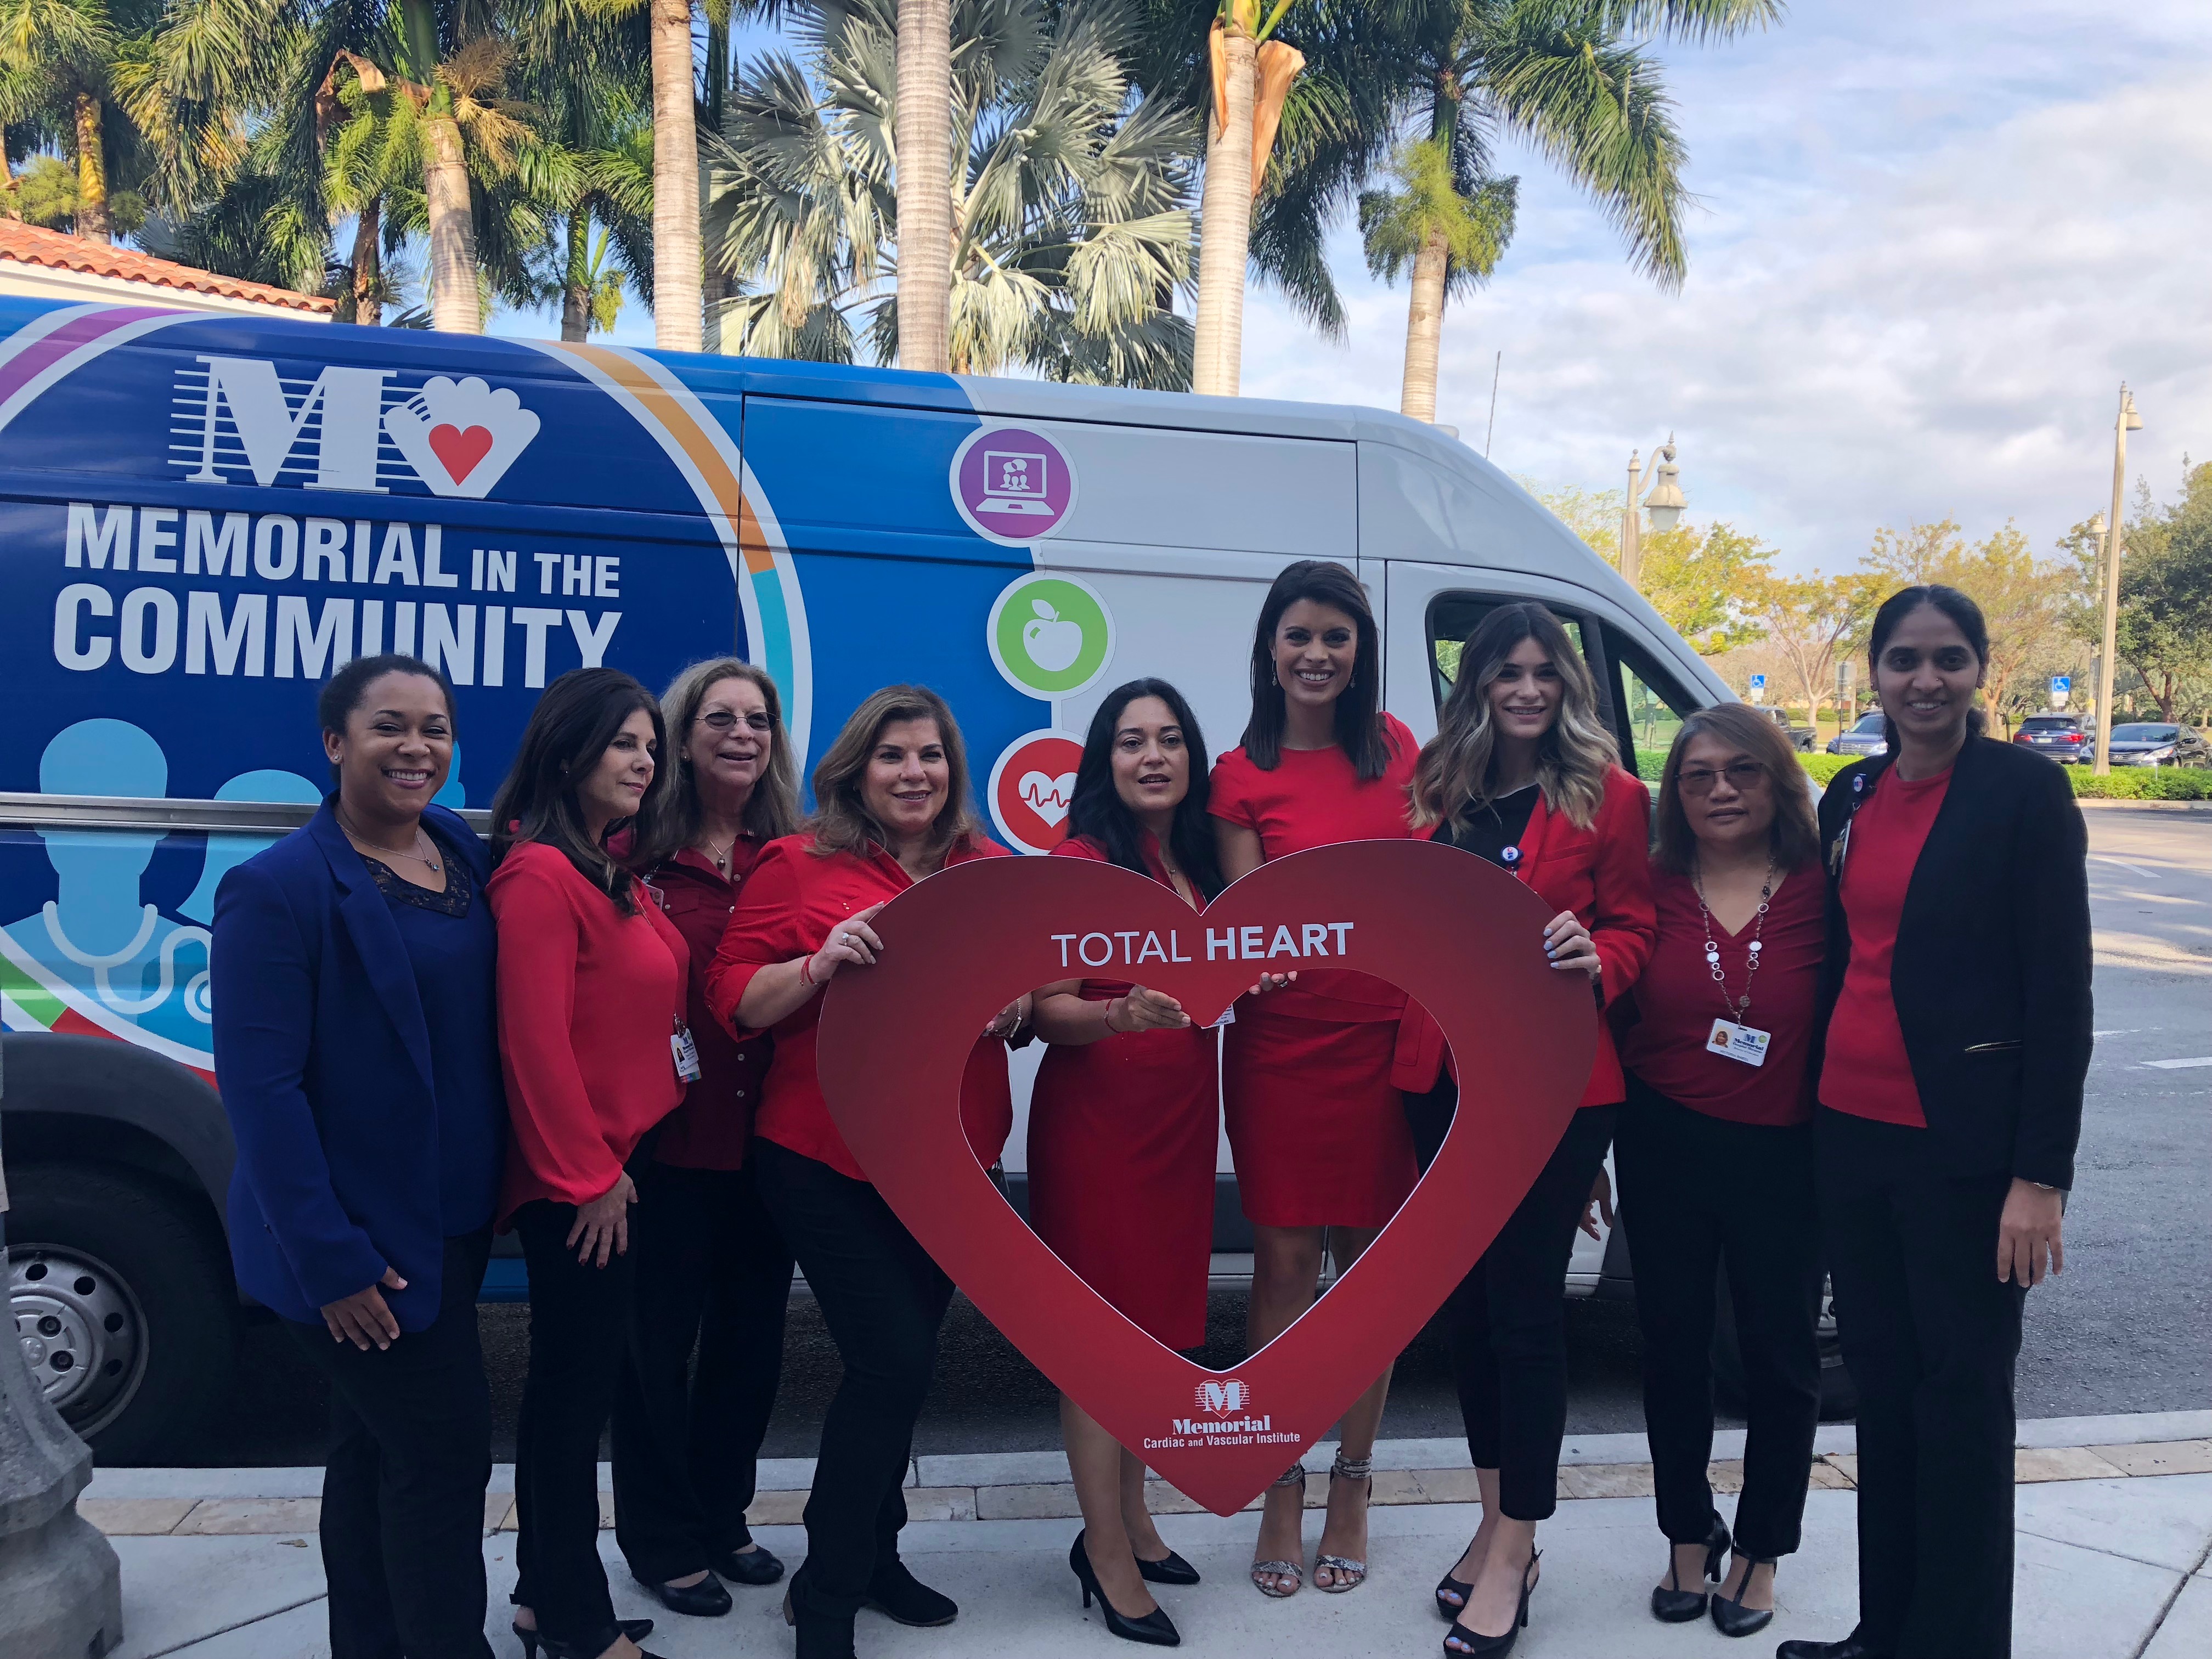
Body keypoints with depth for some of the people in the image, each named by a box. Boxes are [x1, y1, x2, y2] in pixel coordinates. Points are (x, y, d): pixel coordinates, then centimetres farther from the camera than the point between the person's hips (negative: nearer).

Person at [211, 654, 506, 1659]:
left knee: (376, 1448, 20)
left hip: (450, 1226, 7)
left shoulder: (465, 857, 4)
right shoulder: (280, 888, -16)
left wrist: (491, 1195, 7)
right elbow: (261, 1089, -19)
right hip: (355, 1244, -7)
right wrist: (330, 1261, -21)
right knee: (445, 1452, -1)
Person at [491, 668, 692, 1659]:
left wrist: (617, 1165, 11)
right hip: (580, 1184, -9)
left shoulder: (611, 871, 12)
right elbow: (534, 1042, -22)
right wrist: (590, 1176, -16)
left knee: (570, 1384, 18)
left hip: (620, 1168, 10)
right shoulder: (539, 875, -18)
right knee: (577, 1389, 2)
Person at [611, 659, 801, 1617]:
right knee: (660, 1344, 10)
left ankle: (720, 1519, 37)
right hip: (671, 1137, -4)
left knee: (752, 1338, 17)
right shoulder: (638, 857, -8)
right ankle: (662, 1542, 29)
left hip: (767, 1138, 4)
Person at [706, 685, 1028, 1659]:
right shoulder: (799, 865, -6)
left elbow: (1029, 992, 15)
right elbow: (731, 999, -9)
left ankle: (872, 1554, 37)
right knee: (893, 1363, -9)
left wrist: (1015, 1008, -7)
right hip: (828, 1163, -5)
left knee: (900, 1364, 16)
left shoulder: (990, 870, 6)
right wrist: (819, 964, -25)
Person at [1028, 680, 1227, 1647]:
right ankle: (1108, 1557, 11)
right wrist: (1126, 1014, -34)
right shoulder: (1079, 862, -11)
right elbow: (1049, 1011, -17)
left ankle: (1130, 1520, 29)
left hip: (1182, 1117, 7)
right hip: (1096, 1119, -7)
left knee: (1158, 1320, 14)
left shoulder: (1198, 865, 9)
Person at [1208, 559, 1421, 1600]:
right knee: (1285, 1263, 2)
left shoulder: (1396, 748, 7)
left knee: (1371, 1260, 9)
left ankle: (1351, 1493, 24)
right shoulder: (1243, 777, -1)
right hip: (1284, 1045, -2)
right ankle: (1281, 1501, 17)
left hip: (1389, 1037, 2)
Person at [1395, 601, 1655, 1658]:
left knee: (1524, 1306, 0)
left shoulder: (1609, 798, -2)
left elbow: (1636, 927, 1)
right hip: (1442, 1075, 5)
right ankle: (1496, 1523, 29)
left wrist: (1598, 959, -20)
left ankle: (1512, 1555, 13)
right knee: (1469, 1300, 12)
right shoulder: (1438, 791, 9)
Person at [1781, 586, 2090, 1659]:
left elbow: (2061, 992, -10)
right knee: (1880, 1378, 15)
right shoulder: (1850, 796, 9)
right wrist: (1814, 1108, 11)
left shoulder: (2026, 789, -8)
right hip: (1851, 1129, 6)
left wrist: (2040, 1175, -14)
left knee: (1961, 1397, 4)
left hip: (1963, 1145, -6)